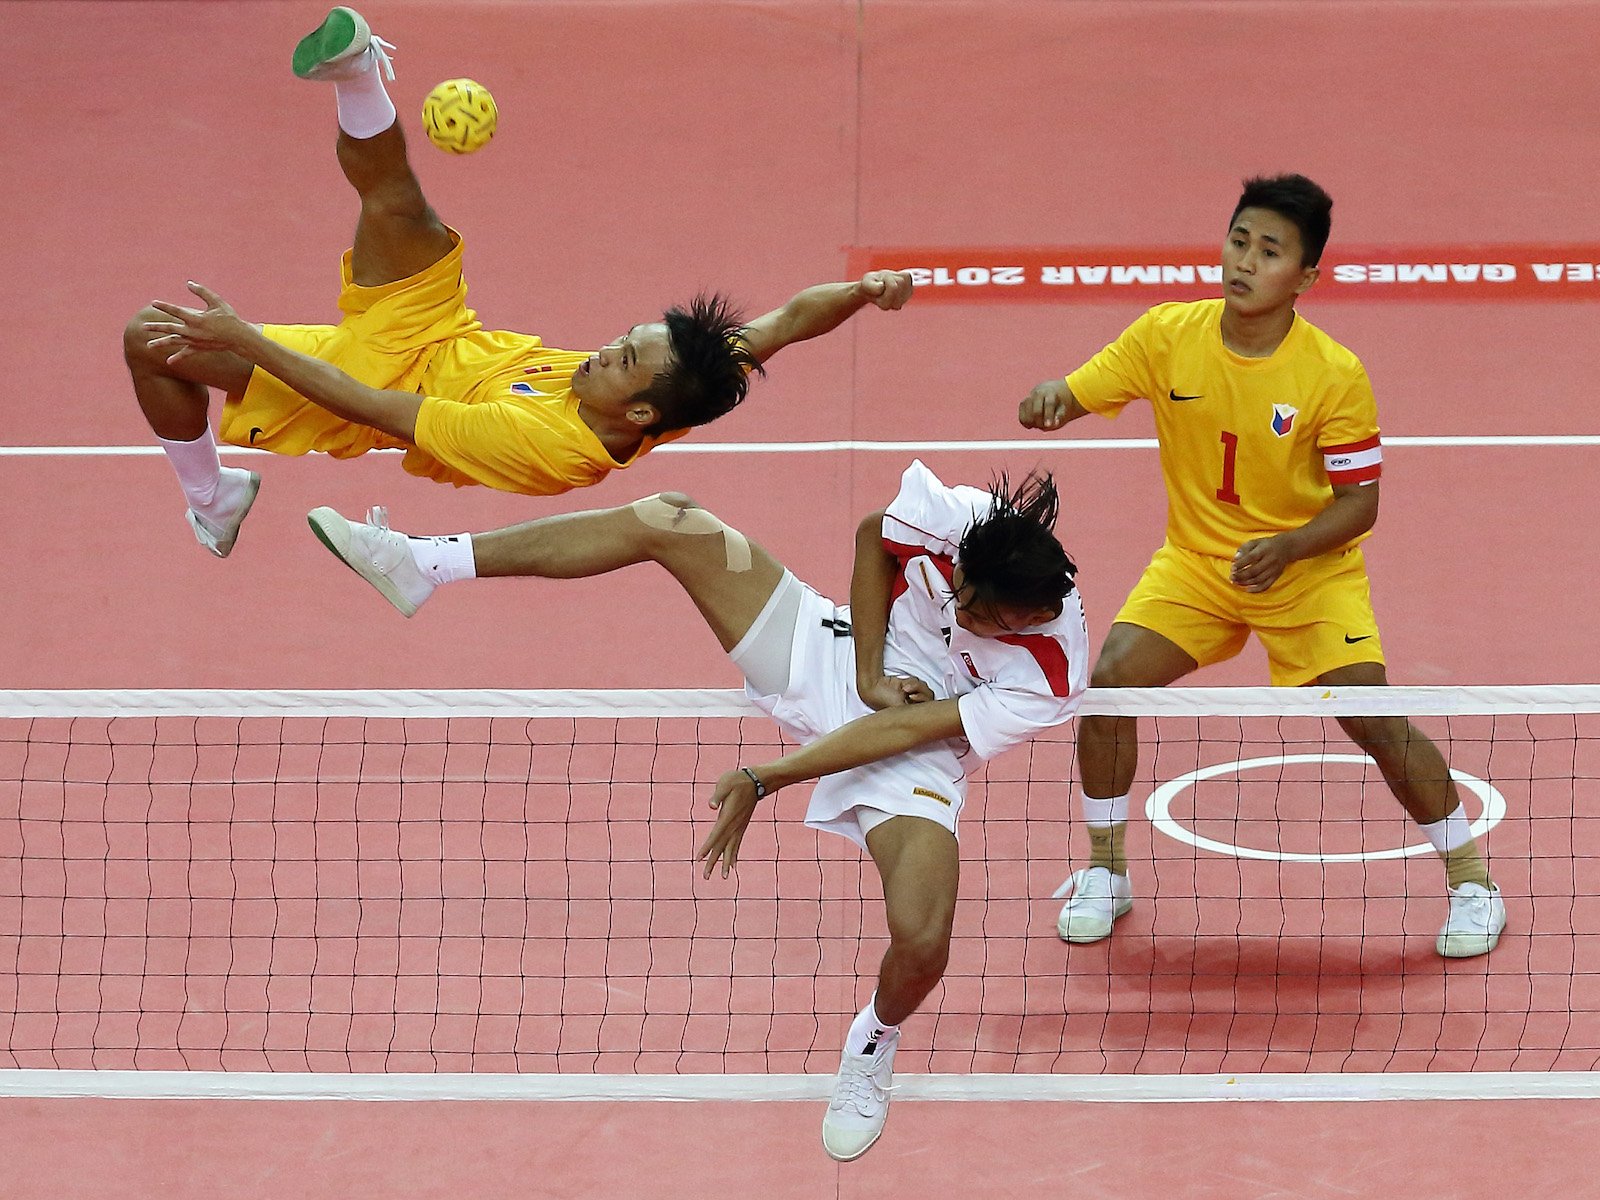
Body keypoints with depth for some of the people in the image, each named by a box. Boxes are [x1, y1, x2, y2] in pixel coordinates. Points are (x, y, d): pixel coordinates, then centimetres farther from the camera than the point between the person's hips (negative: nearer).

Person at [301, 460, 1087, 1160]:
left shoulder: (1045, 683, -31)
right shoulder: (952, 514, -26)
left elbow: (905, 729, -27)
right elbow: (873, 538, -2)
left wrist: (764, 780, -25)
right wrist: (870, 673, -12)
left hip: (909, 755, -4)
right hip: (834, 655, 4)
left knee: (921, 943, -27)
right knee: (670, 522, -14)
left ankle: (875, 1039, 16)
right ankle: (418, 566, -5)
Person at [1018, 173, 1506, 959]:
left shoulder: (1336, 376, -19)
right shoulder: (1167, 336, -11)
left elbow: (1359, 502, -14)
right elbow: (1074, 396, -6)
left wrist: (1286, 548, -31)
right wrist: (1047, 399, -31)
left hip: (1309, 570, -3)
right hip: (1195, 562, 3)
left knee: (1374, 722, -16)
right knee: (1110, 682, -15)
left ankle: (1470, 878, 8)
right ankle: (1105, 874, 7)